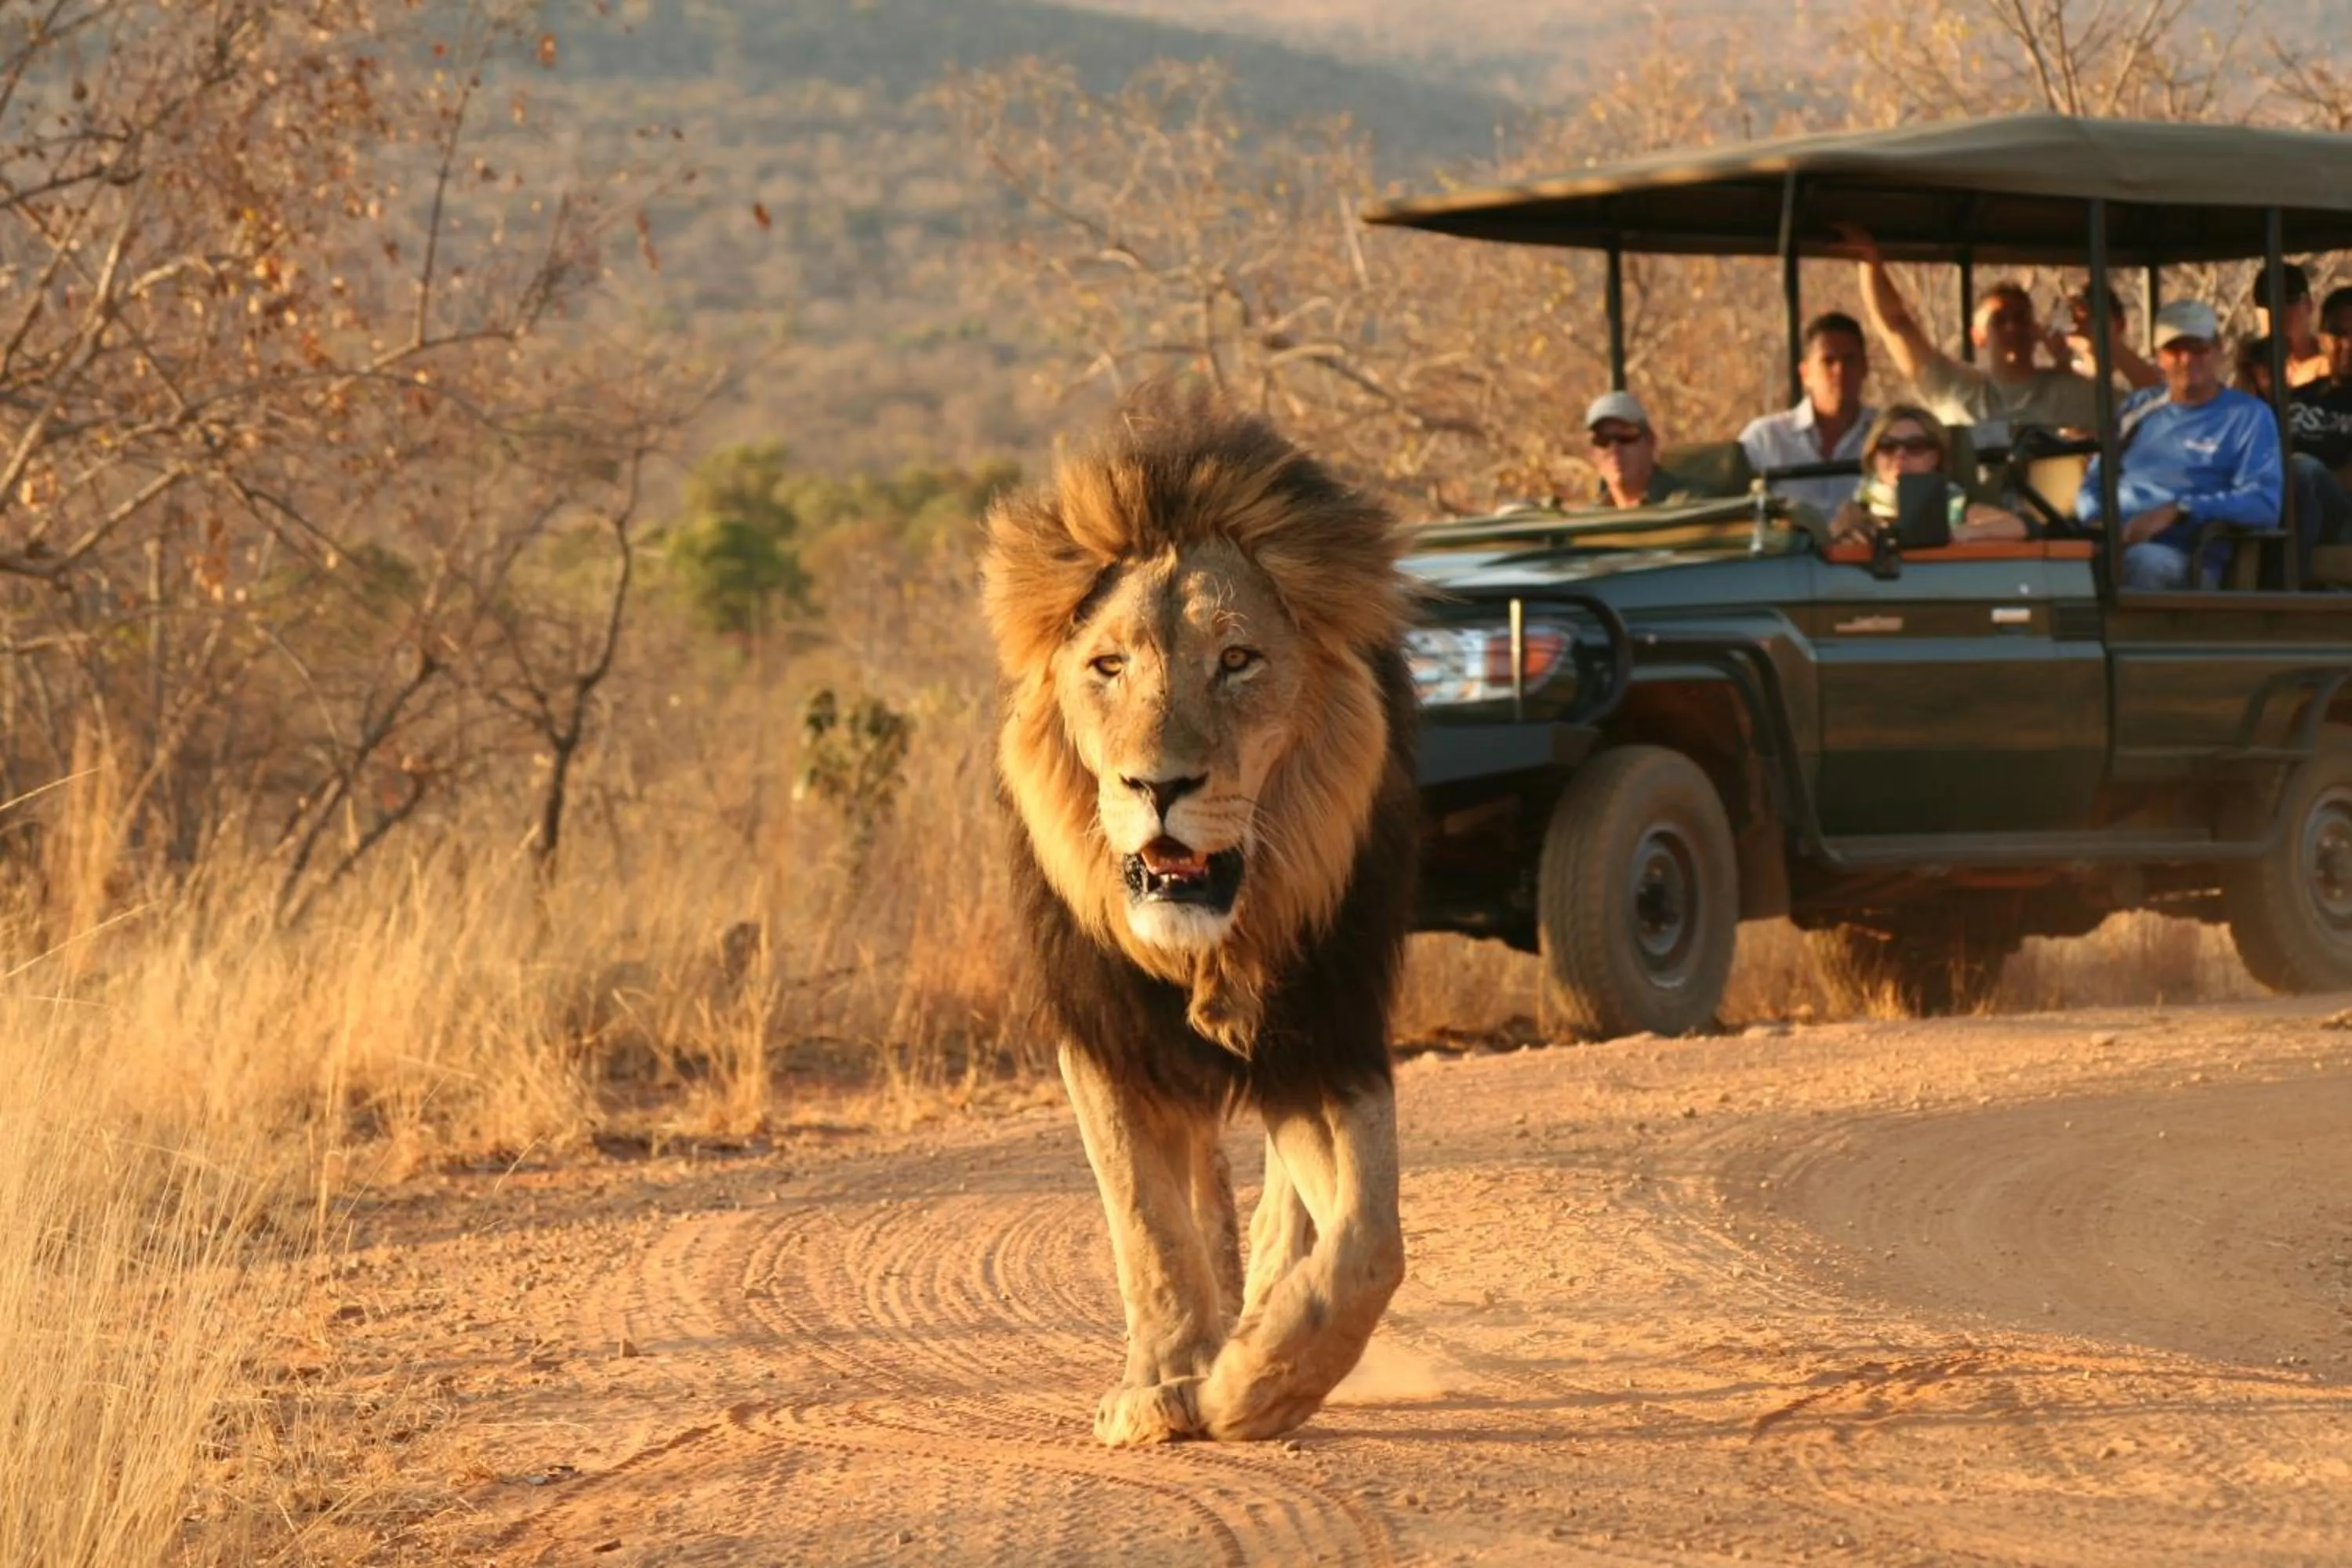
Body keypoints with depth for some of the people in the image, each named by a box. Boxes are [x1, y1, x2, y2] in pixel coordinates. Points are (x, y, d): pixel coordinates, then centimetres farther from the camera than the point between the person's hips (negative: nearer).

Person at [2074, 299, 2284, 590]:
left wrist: (2177, 510, -15)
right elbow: (2093, 485, 26)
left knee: (2141, 560, -41)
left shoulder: (2249, 416, 9)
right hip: (2113, 544, 4)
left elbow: (2264, 504, -5)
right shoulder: (2140, 408, 25)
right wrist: (2097, 521, 0)